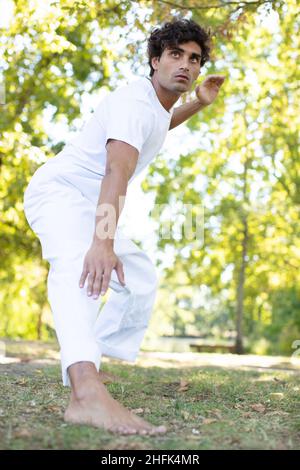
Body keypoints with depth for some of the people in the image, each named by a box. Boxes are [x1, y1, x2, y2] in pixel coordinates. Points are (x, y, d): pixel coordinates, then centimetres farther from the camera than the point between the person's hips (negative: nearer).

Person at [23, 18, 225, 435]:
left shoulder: (157, 103, 9)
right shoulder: (134, 101, -21)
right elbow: (117, 172, -38)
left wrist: (199, 103, 20)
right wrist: (103, 241, -52)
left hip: (89, 207, 10)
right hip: (58, 189, -10)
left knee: (141, 279, 15)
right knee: (77, 263, -39)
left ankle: (85, 369, 18)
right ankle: (87, 393, -63)